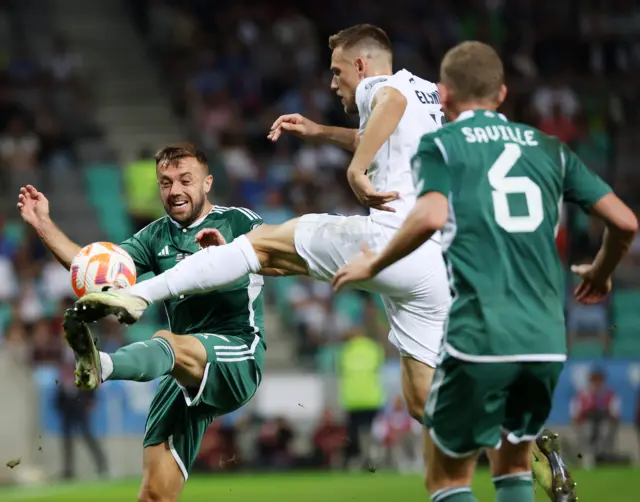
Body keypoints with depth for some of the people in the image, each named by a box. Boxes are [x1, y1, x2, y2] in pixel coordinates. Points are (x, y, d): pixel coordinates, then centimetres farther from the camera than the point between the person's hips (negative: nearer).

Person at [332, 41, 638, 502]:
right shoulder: (548, 148, 17)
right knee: (514, 464, 22)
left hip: (478, 338, -4)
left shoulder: (439, 145, 5)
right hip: (548, 342, 4)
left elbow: (432, 216, -15)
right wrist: (601, 273, 32)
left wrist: (374, 265, -1)